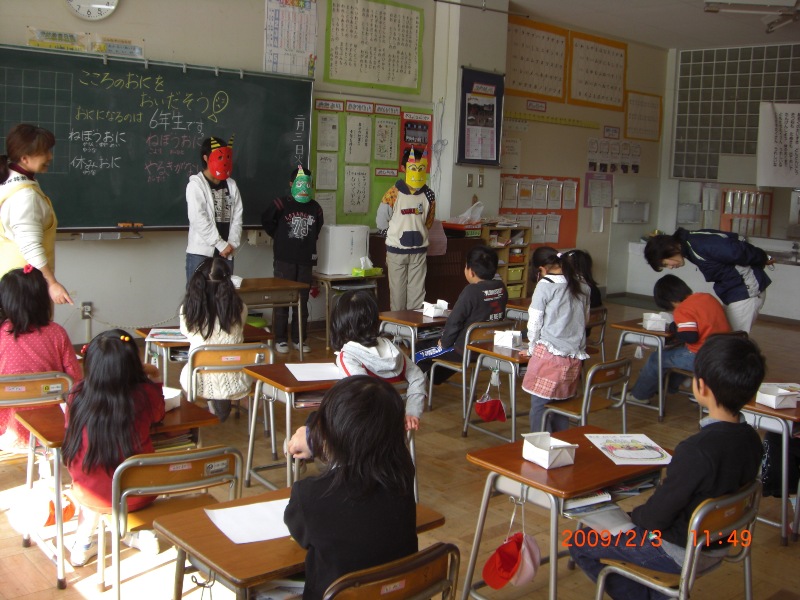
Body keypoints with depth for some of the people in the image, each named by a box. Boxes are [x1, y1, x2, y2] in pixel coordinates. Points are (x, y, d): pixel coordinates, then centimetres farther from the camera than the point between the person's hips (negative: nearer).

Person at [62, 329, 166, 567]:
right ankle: (129, 532, 33)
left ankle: (83, 543, 33)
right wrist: (155, 379, 19)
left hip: (90, 495, 1)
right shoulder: (145, 395, -19)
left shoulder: (78, 396, -17)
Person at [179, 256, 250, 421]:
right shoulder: (239, 308, -11)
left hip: (199, 383, 0)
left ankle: (214, 405, 35)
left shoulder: (188, 308, -12)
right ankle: (222, 406, 33)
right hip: (232, 384, 0)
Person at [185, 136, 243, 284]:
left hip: (226, 253, 5)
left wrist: (232, 244, -6)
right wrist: (221, 244, -14)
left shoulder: (231, 185, 12)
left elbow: (237, 217, 8)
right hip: (201, 253, -5)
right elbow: (199, 219, -13)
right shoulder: (196, 184, -5)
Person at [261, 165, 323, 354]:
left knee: (302, 300, 9)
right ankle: (281, 339, 10)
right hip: (284, 259, -3)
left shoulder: (315, 208, 5)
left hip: (305, 260, 4)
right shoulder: (281, 204, -6)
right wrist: (279, 238, 6)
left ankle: (300, 339, 18)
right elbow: (266, 221, 6)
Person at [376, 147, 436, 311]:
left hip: (419, 251, 2)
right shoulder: (394, 193, -8)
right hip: (396, 250, -2)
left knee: (417, 291, 4)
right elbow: (381, 220, 0)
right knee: (397, 291, 5)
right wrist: (395, 236, 10)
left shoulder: (429, 195, 1)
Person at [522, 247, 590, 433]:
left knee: (539, 405, 2)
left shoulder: (545, 286, -7)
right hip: (574, 356, 6)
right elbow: (584, 320, 16)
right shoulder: (582, 287, 8)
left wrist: (531, 350, 11)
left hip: (549, 354, -6)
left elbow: (534, 323, -3)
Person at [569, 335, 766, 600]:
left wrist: (633, 516, 0)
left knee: (580, 544, 6)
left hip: (680, 553, -8)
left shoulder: (696, 450, -33)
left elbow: (657, 515, -23)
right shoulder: (751, 439, -8)